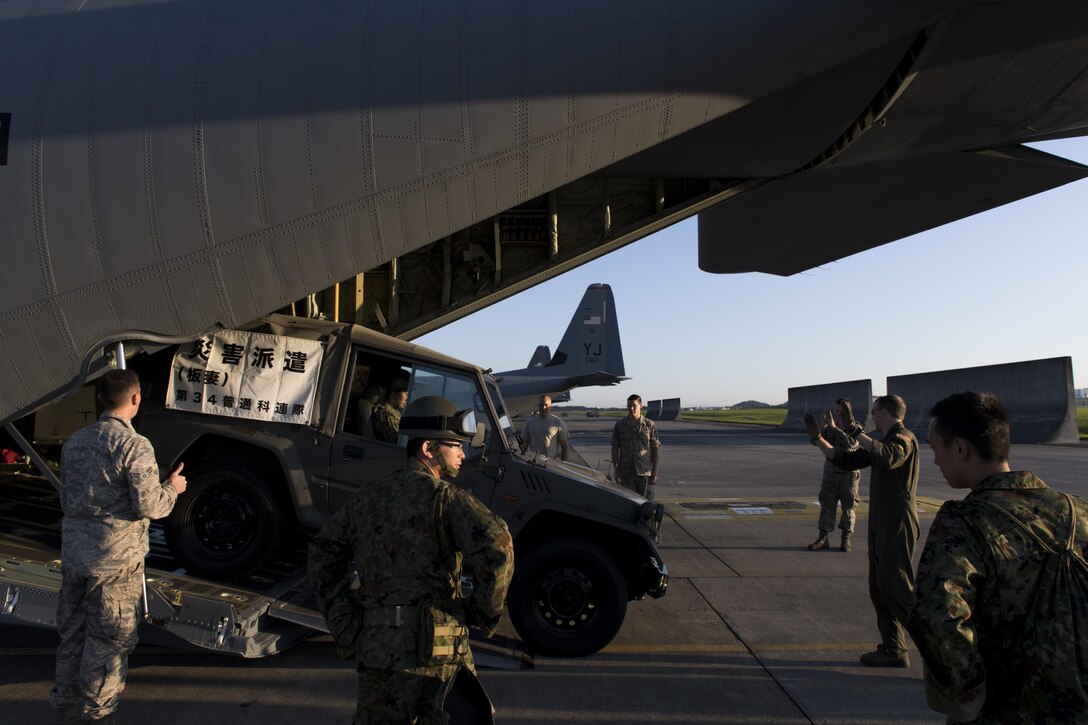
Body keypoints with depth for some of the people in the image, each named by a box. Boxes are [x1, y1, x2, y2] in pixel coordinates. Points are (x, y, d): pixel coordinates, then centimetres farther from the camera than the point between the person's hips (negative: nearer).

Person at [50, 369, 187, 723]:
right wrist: (172, 488, -2)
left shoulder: (74, 441, 6)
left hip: (73, 553, 7)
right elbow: (148, 506, -20)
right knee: (109, 641, 8)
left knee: (72, 633, 21)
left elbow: (66, 499, 15)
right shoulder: (134, 445, -18)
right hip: (116, 558, -7)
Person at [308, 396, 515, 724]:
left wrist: (343, 624, 17)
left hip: (375, 646, 6)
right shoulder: (444, 497, -9)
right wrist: (486, 613, -8)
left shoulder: (367, 497, 11)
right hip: (433, 651, -5)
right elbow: (496, 547, -23)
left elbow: (322, 557, 18)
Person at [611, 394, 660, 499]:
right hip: (626, 473, 1)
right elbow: (615, 449, 6)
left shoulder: (649, 425, 2)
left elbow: (655, 449, 3)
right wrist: (616, 470, 0)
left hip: (645, 472, -1)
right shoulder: (619, 425, 5)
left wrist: (655, 472, -3)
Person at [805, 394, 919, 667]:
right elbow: (846, 460, 19)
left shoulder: (904, 438, -12)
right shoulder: (883, 442, 17)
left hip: (897, 526, -10)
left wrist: (856, 433, -35)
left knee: (897, 588, -9)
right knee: (879, 589, 11)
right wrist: (817, 439, 14)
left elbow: (890, 458, -36)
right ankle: (893, 650, 18)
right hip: (881, 525, 10)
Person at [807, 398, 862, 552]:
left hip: (849, 472, -3)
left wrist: (834, 427, -25)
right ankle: (823, 538, 6)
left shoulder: (855, 428, -5)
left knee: (848, 506, 6)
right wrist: (824, 426, -15)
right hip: (831, 469, 3)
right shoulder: (831, 426, 6)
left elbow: (851, 444, -23)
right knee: (826, 504, 2)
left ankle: (846, 539, 17)